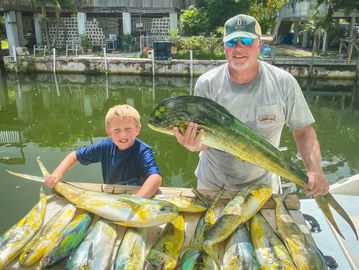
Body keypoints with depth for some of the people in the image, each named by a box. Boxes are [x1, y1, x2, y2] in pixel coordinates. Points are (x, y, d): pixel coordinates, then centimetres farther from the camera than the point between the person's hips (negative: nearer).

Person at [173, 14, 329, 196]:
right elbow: (203, 138, -16)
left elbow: (303, 131, -9)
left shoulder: (283, 83, -14)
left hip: (262, 184, 0)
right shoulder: (206, 84, -15)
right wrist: (193, 144, -39)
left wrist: (315, 170, -25)